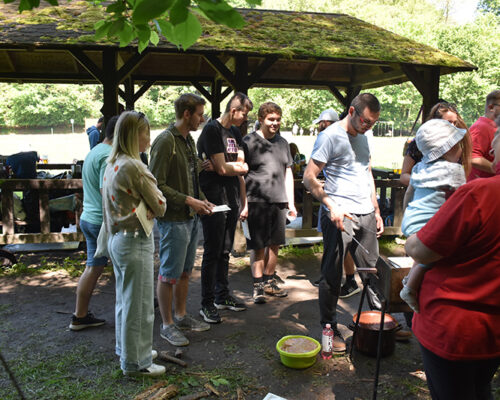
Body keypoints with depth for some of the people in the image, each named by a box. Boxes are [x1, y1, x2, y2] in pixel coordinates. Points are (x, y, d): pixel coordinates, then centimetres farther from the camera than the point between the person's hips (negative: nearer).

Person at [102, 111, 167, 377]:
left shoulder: (112, 165, 9)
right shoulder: (134, 167, -20)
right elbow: (159, 207, -13)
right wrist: (153, 191, 4)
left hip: (117, 239, 10)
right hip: (135, 241, -10)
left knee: (125, 299, 22)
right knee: (139, 304, 3)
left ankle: (127, 349, 38)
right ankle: (135, 362, 17)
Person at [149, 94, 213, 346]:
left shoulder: (188, 140, 13)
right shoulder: (165, 141, -16)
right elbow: (157, 185, -20)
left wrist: (202, 200, 8)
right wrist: (188, 201, -19)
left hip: (192, 217, 9)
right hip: (173, 219, -9)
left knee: (185, 271, 18)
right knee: (169, 274, 3)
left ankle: (181, 316, 33)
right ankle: (167, 325, 17)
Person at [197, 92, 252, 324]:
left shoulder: (235, 133, 16)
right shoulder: (212, 130, -10)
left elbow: (239, 169, 12)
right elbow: (222, 168, -15)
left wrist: (243, 202, 2)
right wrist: (244, 167, 0)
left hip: (232, 200, 8)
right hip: (214, 201, -8)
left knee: (225, 251, 14)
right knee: (212, 253, -2)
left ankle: (222, 297, 26)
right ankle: (206, 304, 9)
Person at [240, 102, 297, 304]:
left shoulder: (283, 143, 15)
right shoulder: (249, 141, -3)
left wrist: (291, 202, 13)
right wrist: (244, 204, -11)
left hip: (279, 201, 5)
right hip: (256, 201, -5)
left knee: (274, 244, 11)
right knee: (258, 246, 0)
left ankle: (269, 281, 24)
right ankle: (258, 286, 10)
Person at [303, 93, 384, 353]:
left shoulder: (363, 137, 16)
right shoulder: (330, 136, -9)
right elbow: (309, 177, -12)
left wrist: (376, 210, 19)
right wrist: (331, 207, -19)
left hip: (365, 215, 7)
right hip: (340, 215, -7)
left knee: (372, 271, 10)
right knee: (332, 275, 2)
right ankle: (330, 329, 14)